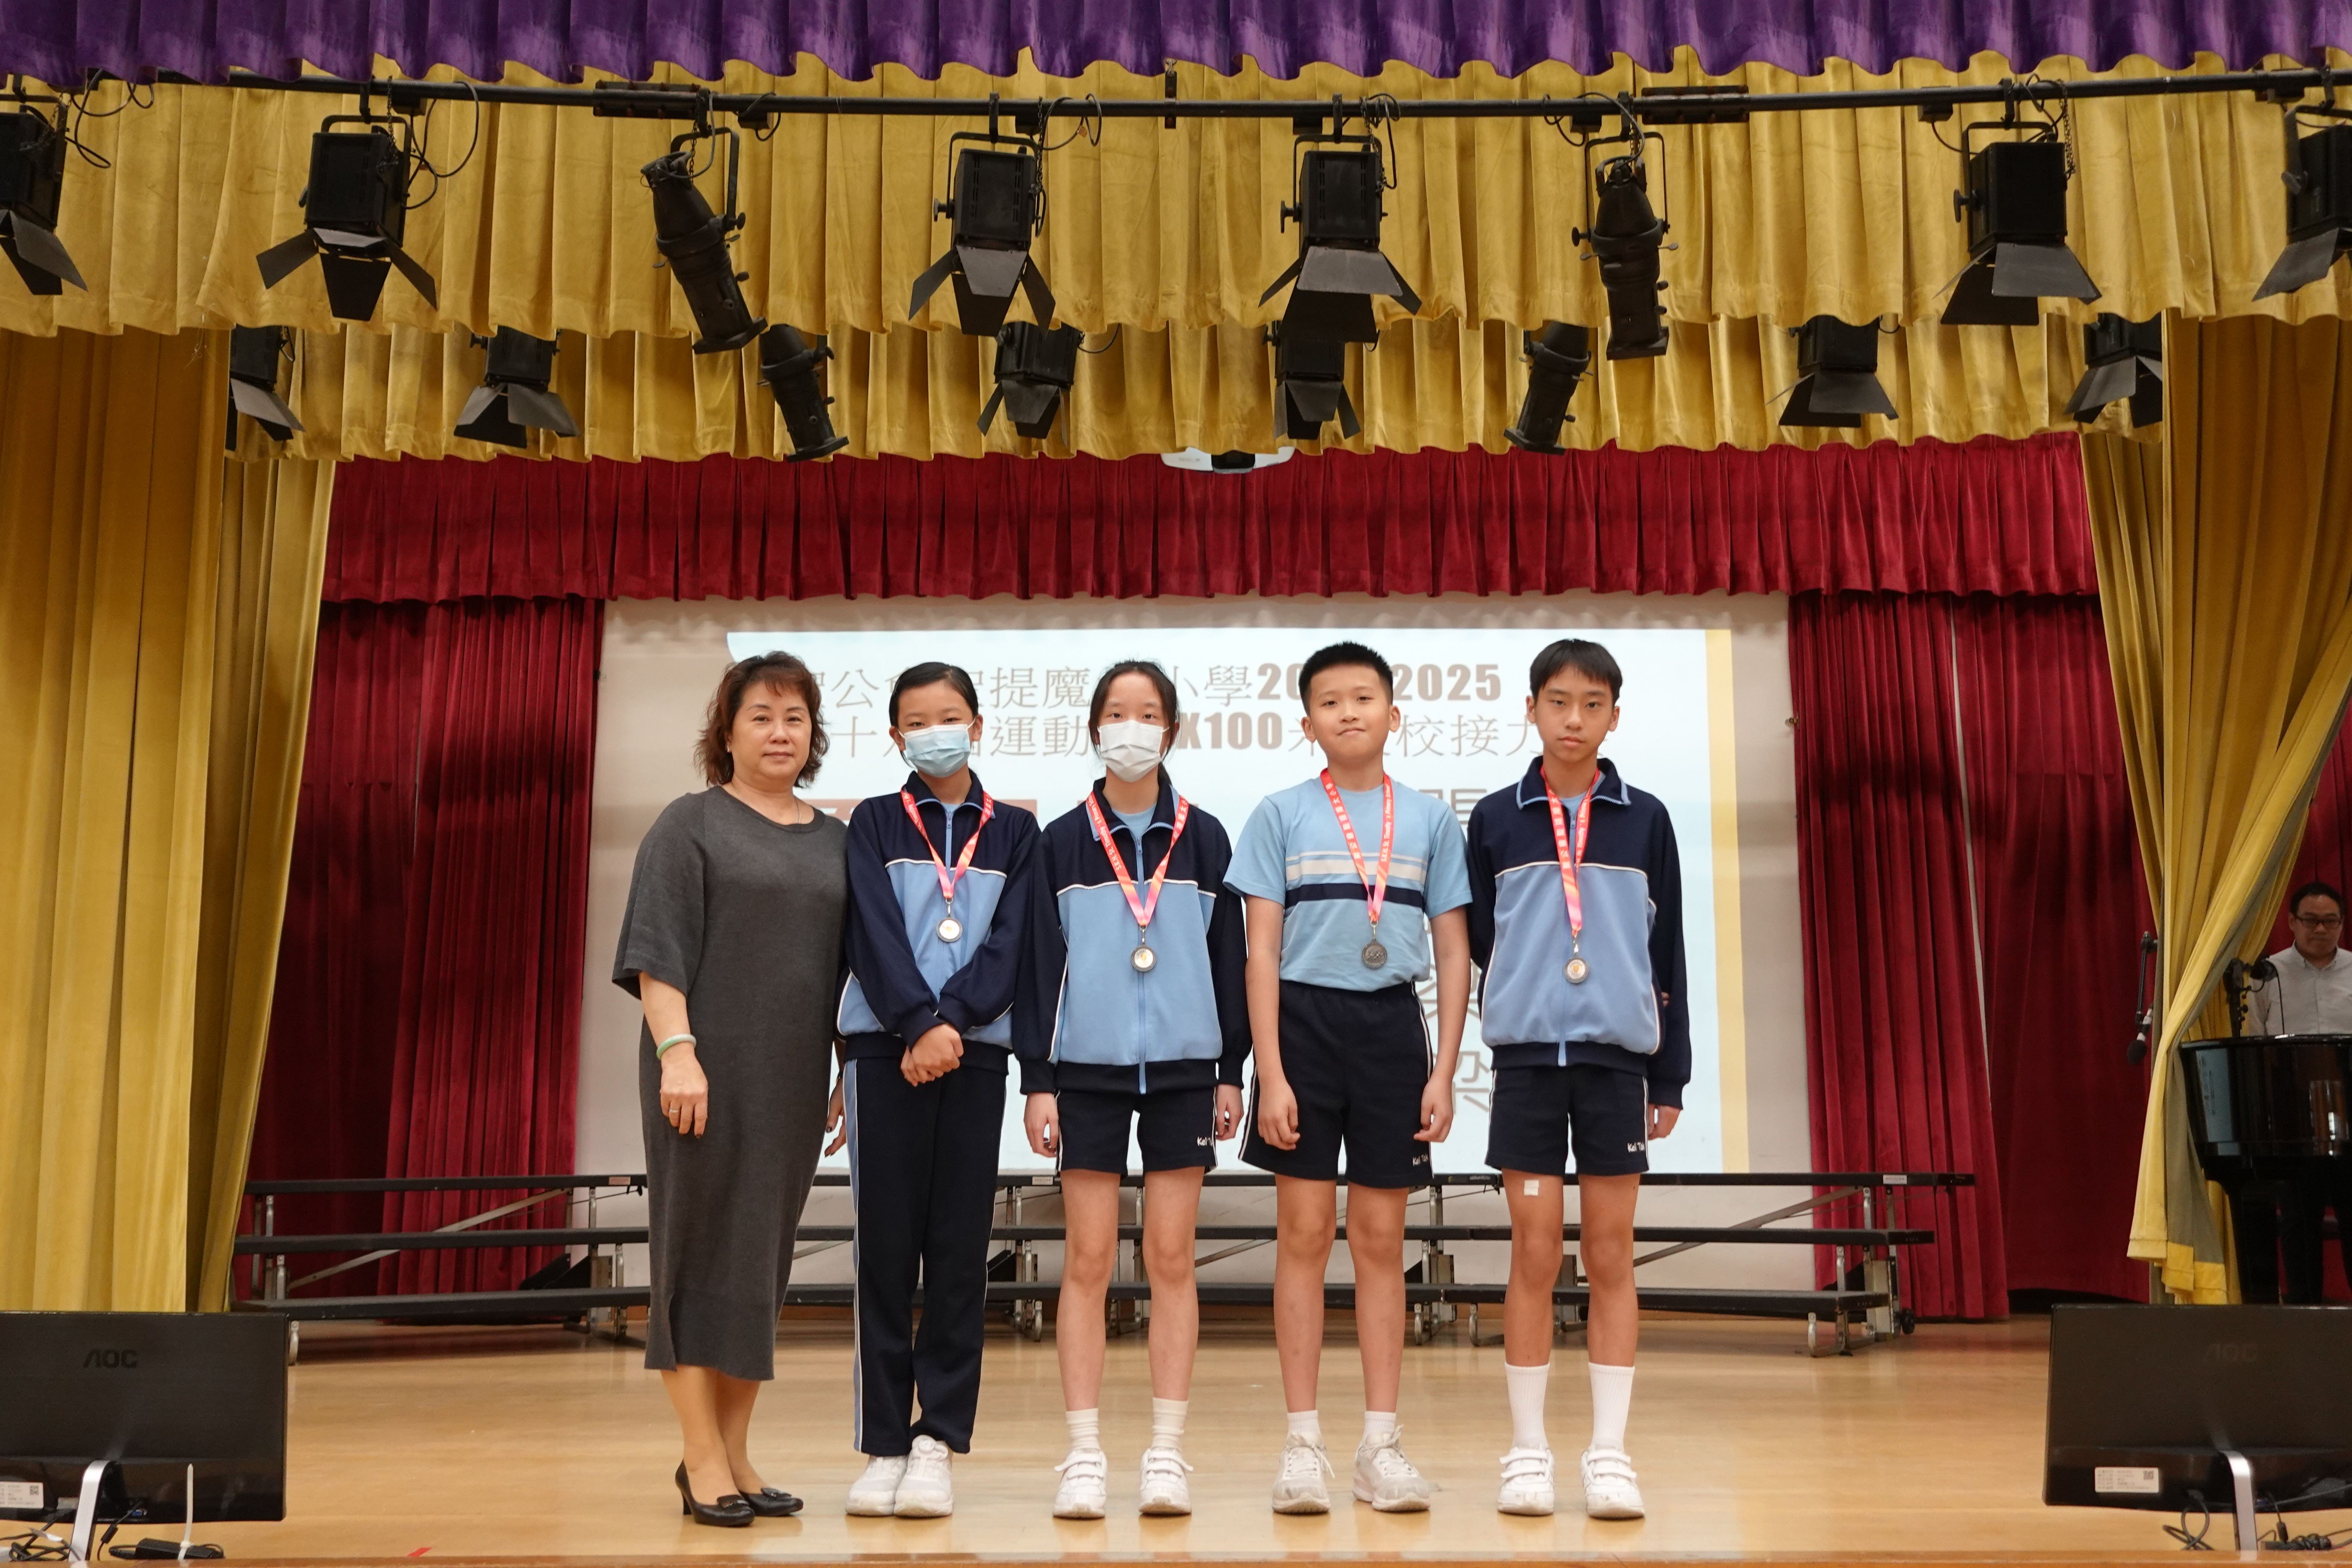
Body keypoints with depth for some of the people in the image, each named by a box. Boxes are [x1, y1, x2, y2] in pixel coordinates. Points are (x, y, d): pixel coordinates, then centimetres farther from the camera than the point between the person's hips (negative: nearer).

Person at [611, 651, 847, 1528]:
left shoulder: (834, 841, 13)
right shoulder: (690, 824, -1)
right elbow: (659, 950, -8)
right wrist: (677, 1053, -18)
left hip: (793, 1079, 5)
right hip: (709, 1072, -5)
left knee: (765, 1259, 9)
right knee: (702, 1250, 0)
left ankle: (735, 1454, 19)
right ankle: (703, 1461, 8)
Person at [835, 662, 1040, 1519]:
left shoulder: (1014, 831, 11)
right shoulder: (874, 823, 9)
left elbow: (1009, 943, 0)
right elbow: (874, 932, -4)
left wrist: (951, 1021, -14)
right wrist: (918, 1026, -17)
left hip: (975, 1052, 1)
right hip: (884, 1048, -1)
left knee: (959, 1249, 0)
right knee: (886, 1246, -1)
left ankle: (937, 1439, 5)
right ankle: (883, 1446, 5)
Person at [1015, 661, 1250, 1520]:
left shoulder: (1203, 837, 6)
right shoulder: (1061, 842, 4)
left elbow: (1227, 957, 8)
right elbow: (1039, 965, 3)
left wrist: (1231, 1072, 4)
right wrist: (1038, 1079, -2)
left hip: (1183, 1066, 1)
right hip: (1088, 1069, 0)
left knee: (1170, 1260, 4)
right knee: (1087, 1262, 1)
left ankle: (1167, 1454, 10)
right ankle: (1085, 1457, 7)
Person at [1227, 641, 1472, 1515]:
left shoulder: (1429, 820, 7)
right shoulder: (1280, 816, 2)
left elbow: (1453, 952, 8)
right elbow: (1261, 950, -1)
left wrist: (1444, 1070, 0)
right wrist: (1270, 1073, -9)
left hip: (1392, 1026, 1)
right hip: (1305, 1022, -1)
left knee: (1381, 1239, 6)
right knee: (1304, 1233, 1)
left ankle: (1381, 1444, 14)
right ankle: (1303, 1444, 10)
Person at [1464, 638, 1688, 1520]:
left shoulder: (1645, 820, 6)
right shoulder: (1495, 820, 4)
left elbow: (1668, 954, 7)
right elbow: (1476, 943, 8)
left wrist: (1671, 1077, 5)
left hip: (1617, 1056, 1)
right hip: (1527, 1054, 0)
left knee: (1610, 1256, 4)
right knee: (1534, 1254, 2)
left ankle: (1609, 1452, 11)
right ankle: (1528, 1451, 11)